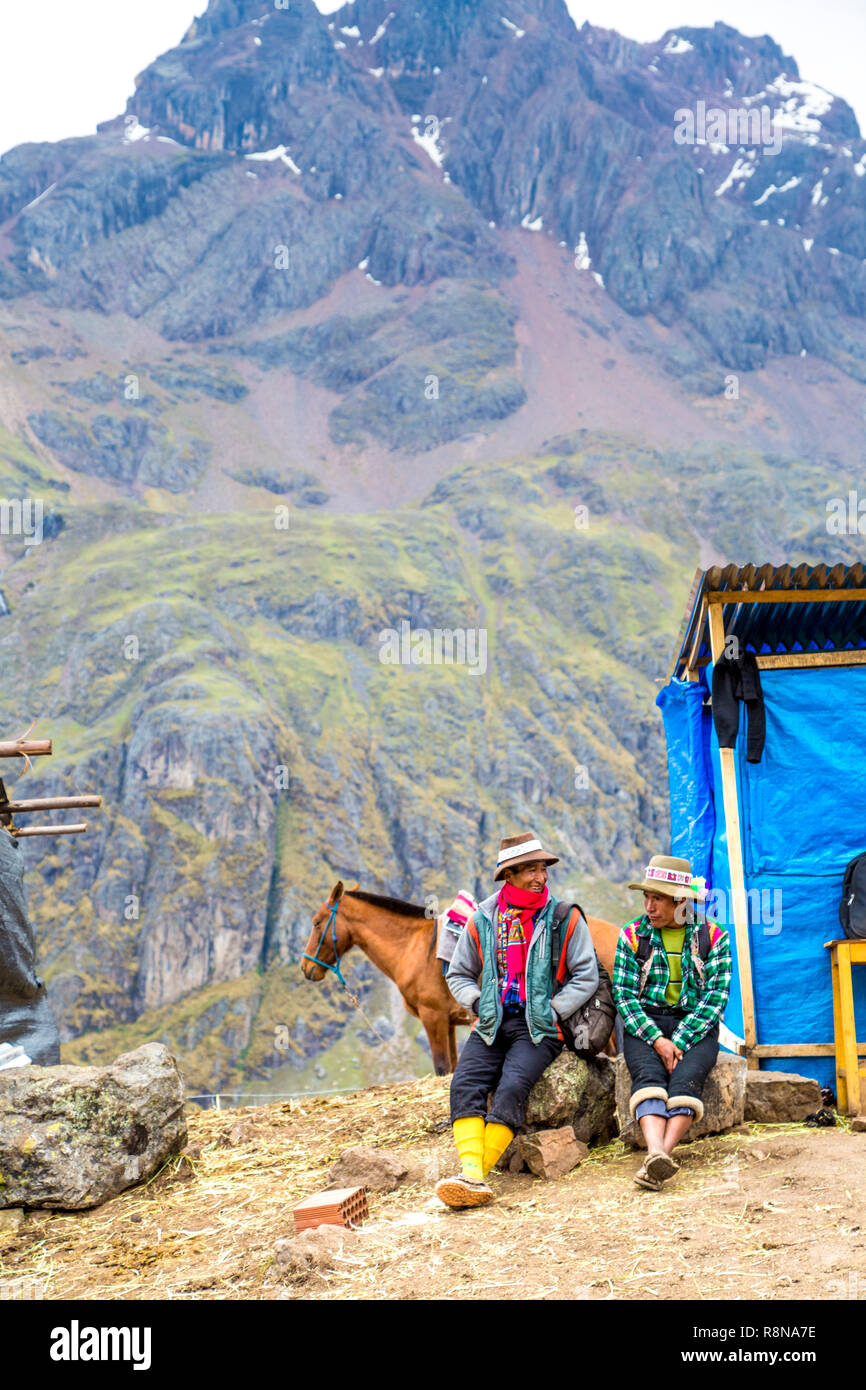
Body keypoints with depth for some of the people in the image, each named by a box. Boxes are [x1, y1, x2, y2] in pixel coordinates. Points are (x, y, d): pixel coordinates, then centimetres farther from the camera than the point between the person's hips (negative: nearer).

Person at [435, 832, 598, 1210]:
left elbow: (586, 976, 2)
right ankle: (471, 1175, -31)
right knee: (465, 1085, -22)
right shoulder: (482, 920, 8)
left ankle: (478, 1174, -25)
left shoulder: (565, 918, 2)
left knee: (512, 1087, -28)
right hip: (492, 1023, 3)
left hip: (539, 1026, -3)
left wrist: (551, 1013, -7)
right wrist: (478, 1002, -1)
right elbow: (458, 975, 18)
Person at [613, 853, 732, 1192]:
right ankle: (657, 1154, -49)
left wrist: (678, 1042, -17)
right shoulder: (633, 935, 3)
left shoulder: (713, 937, 0)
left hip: (695, 1026, 0)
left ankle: (655, 1161, -42)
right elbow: (624, 994, -2)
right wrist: (657, 1040, -16)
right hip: (645, 1023, 1)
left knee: (686, 1078, -29)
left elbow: (715, 998, -5)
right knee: (649, 1075, -29)